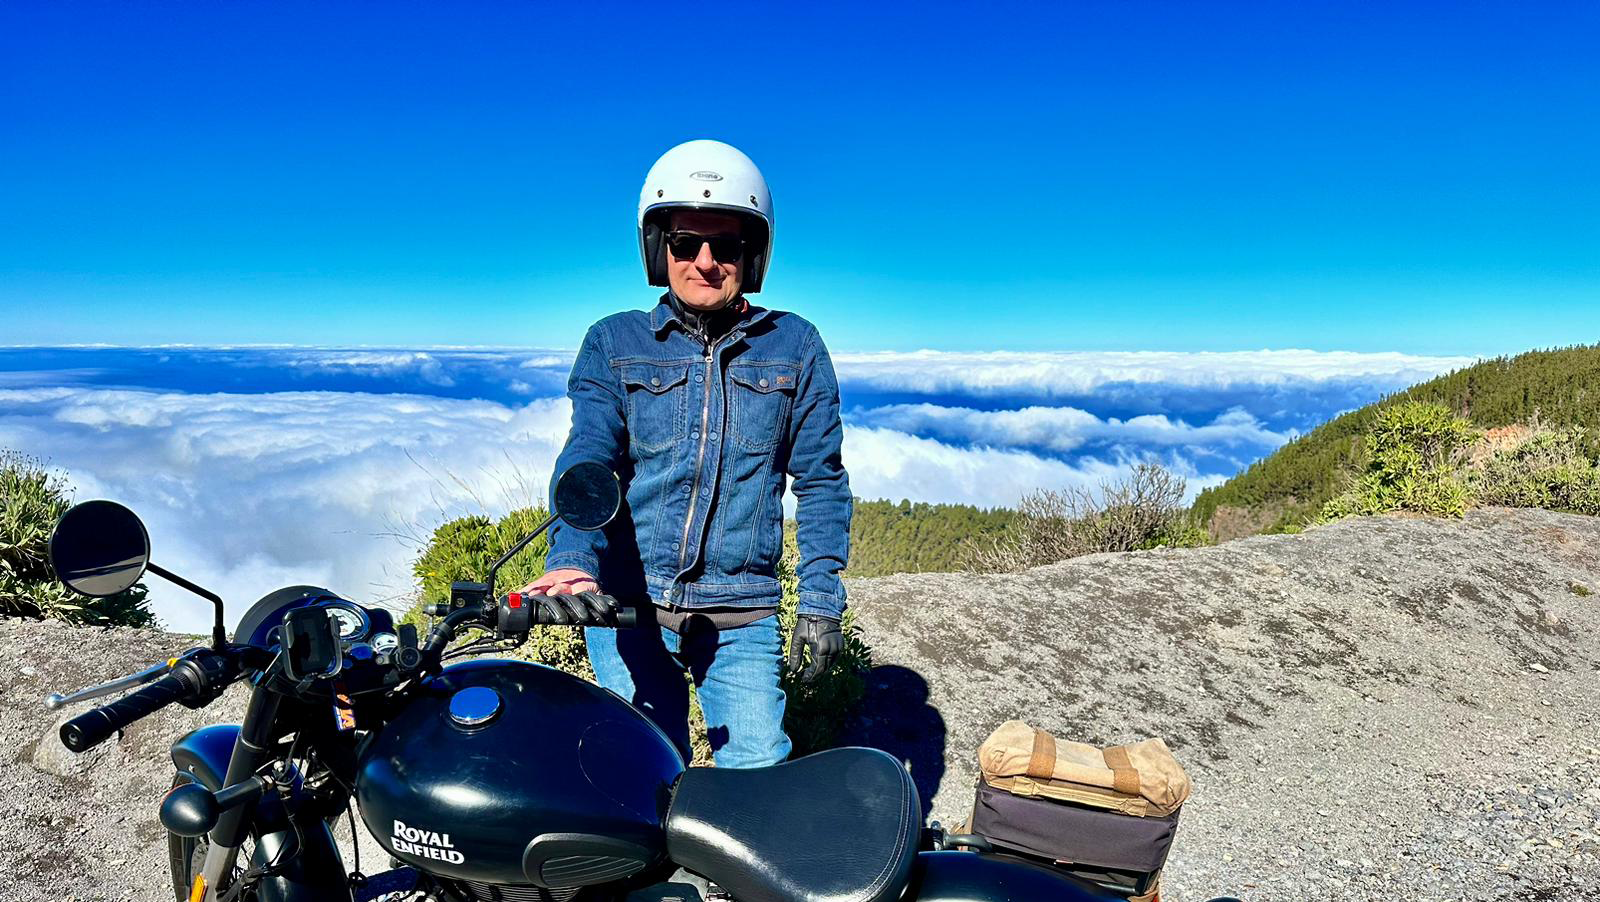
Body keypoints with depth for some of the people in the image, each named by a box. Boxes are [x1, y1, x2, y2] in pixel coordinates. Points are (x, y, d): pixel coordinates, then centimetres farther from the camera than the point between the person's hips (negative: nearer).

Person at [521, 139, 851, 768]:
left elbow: (820, 481, 5)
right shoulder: (613, 343, 4)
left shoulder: (795, 346, 4)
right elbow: (587, 456, -9)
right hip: (627, 604, 0)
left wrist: (820, 601, -1)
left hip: (741, 615, 0)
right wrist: (572, 559, -27)